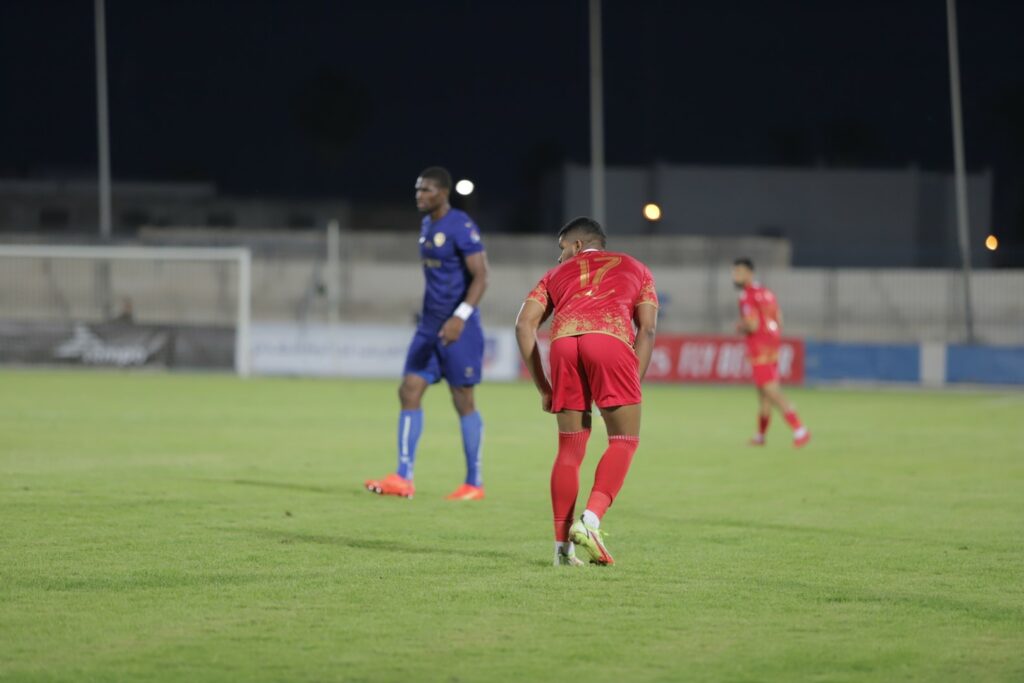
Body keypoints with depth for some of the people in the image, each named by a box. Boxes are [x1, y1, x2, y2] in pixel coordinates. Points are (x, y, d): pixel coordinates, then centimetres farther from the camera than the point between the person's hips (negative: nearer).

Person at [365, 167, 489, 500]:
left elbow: (480, 276, -19)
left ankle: (474, 484, 8)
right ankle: (403, 478, -2)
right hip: (429, 327, 9)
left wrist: (461, 316, -29)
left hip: (458, 329, -8)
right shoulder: (426, 225, 13)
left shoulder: (461, 227, -14)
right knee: (409, 392, 0)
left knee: (464, 403, -1)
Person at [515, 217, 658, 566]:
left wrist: (542, 386, 20)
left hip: (564, 341, 2)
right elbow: (647, 328, 17)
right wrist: (633, 385, 14)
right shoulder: (634, 269, 33)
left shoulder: (557, 274, 33)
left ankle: (563, 546, 10)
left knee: (570, 447, 12)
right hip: (611, 338, -2)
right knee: (624, 441, 7)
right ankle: (591, 519, -14)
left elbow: (524, 323, 18)